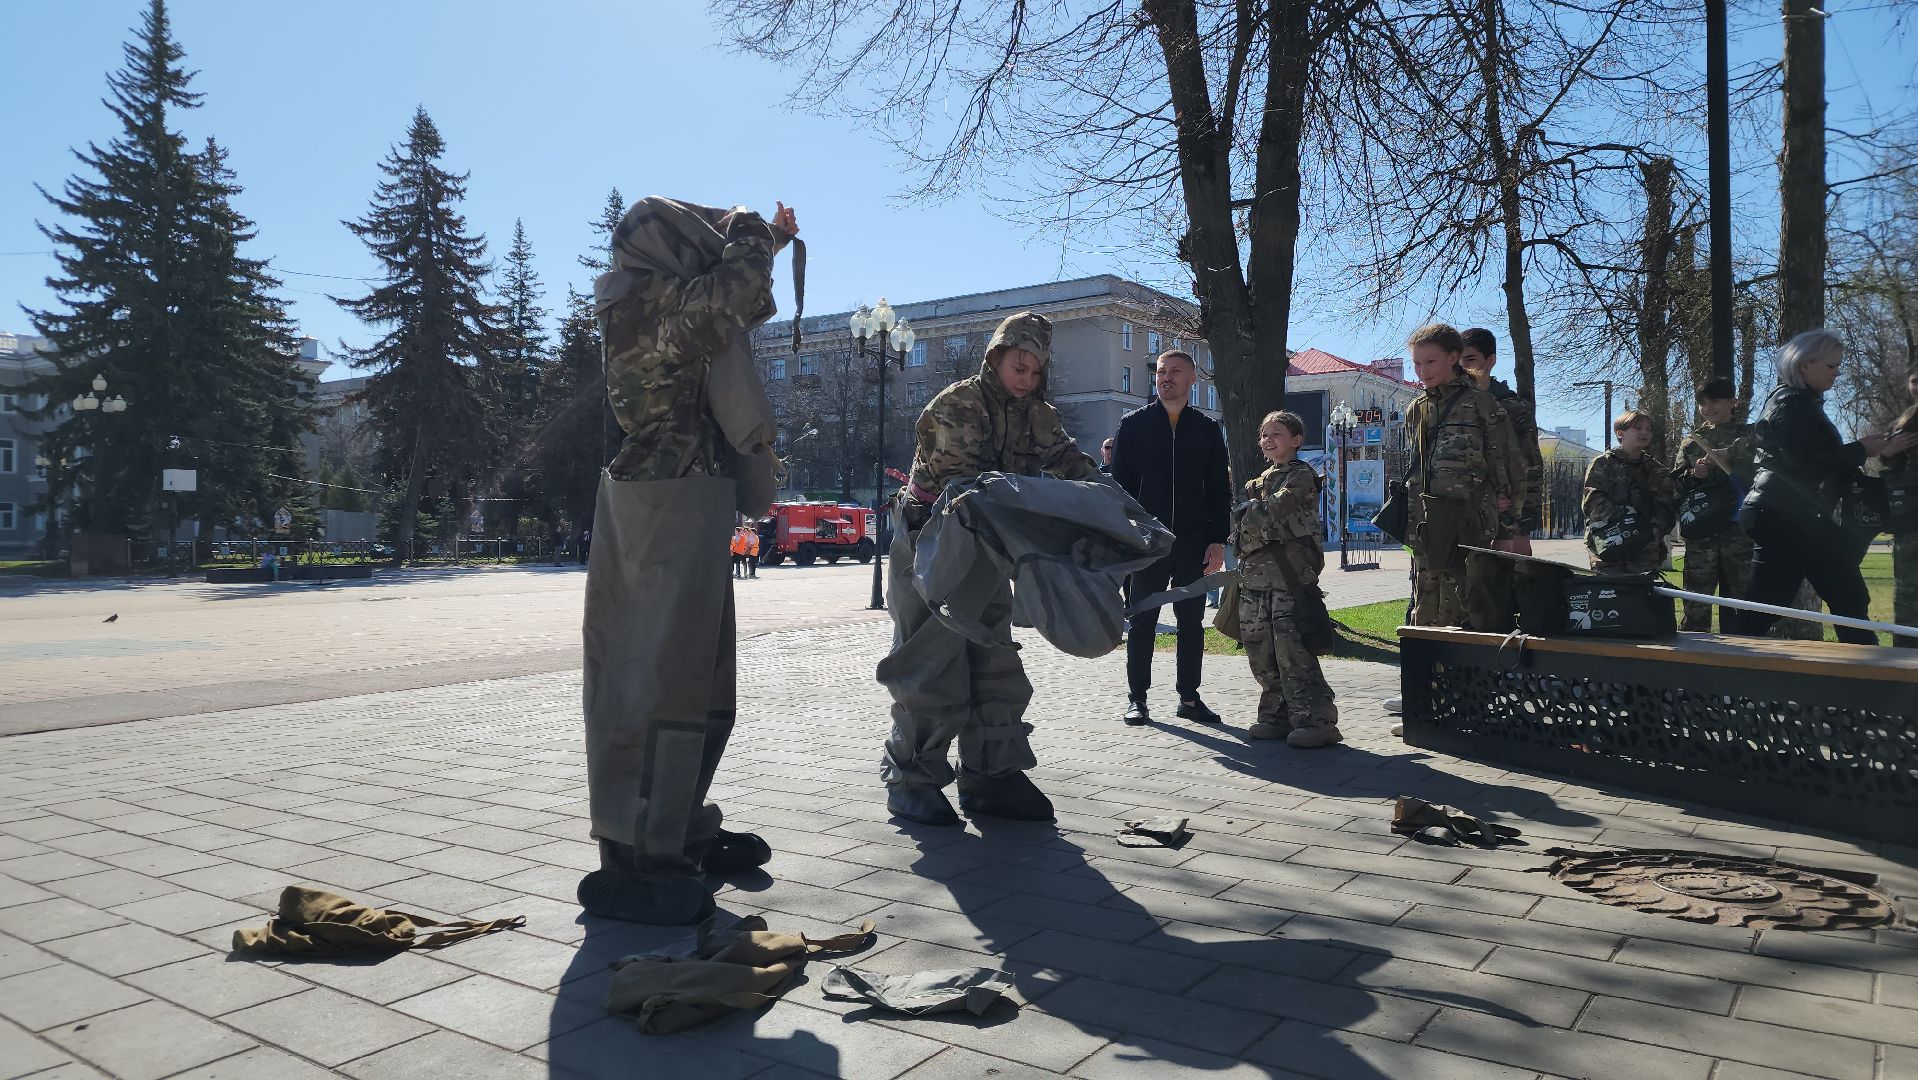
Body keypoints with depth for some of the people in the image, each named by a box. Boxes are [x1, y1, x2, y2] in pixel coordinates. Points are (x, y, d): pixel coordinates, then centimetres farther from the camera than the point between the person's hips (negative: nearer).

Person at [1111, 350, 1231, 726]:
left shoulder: (1207, 429, 10)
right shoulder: (1133, 423, 5)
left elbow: (1219, 490, 9)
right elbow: (1120, 483, 2)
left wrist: (1218, 540, 1)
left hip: (1193, 541, 2)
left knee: (1192, 622, 6)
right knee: (1142, 622, 2)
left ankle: (1189, 697, 15)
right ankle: (1137, 698, 10)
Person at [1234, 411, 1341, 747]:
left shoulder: (1301, 475, -3)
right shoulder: (1259, 482, 22)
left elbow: (1276, 509, -14)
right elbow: (1244, 523, 25)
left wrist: (1250, 511, 2)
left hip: (1289, 570, -8)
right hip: (1257, 571, 8)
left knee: (1291, 645, -15)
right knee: (1260, 647, 7)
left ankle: (1317, 720, -11)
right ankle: (1279, 715, 16)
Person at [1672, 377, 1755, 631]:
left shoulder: (1748, 435, 10)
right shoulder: (1692, 440, 16)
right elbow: (1675, 480, 13)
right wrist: (1693, 474, -6)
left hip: (1739, 526, -1)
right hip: (1701, 530, 2)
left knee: (1740, 594, 1)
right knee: (1696, 597, 1)